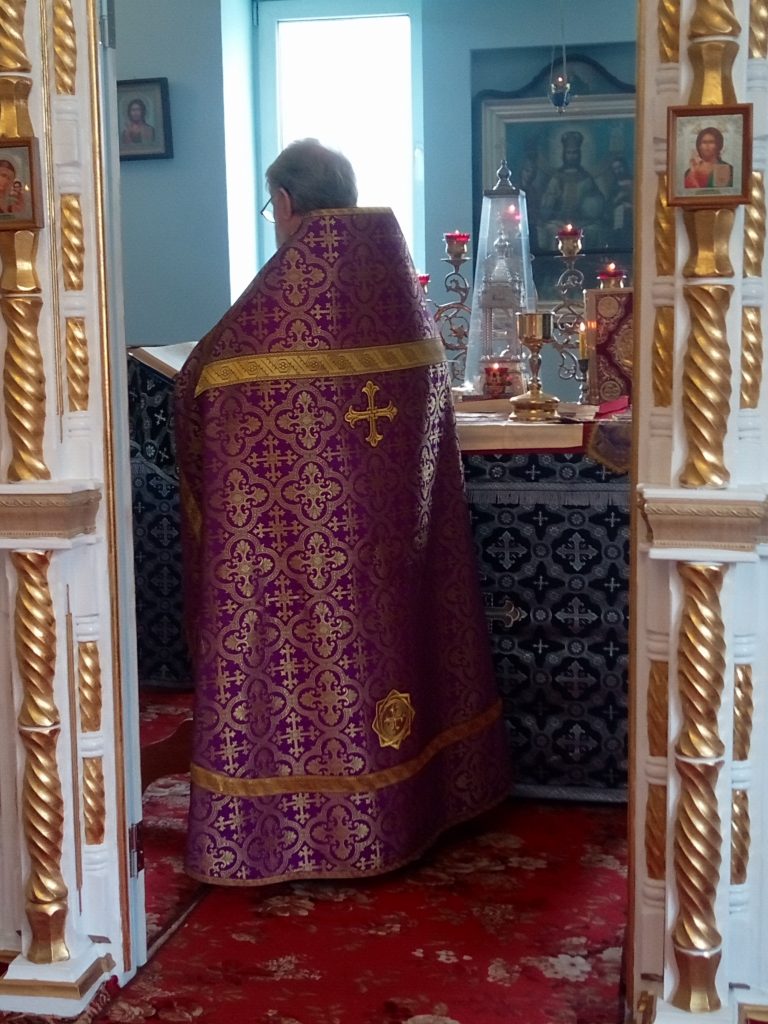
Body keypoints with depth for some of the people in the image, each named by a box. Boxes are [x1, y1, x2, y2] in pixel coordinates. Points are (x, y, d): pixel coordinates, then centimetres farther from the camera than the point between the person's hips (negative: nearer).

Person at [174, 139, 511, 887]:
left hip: (303, 509, -7)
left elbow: (203, 383, -10)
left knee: (300, 631, 3)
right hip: (395, 512, 7)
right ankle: (414, 797, 31)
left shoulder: (288, 283, -15)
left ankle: (300, 823, 13)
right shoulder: (396, 270, 4)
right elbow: (431, 380, 13)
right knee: (390, 624, 18)